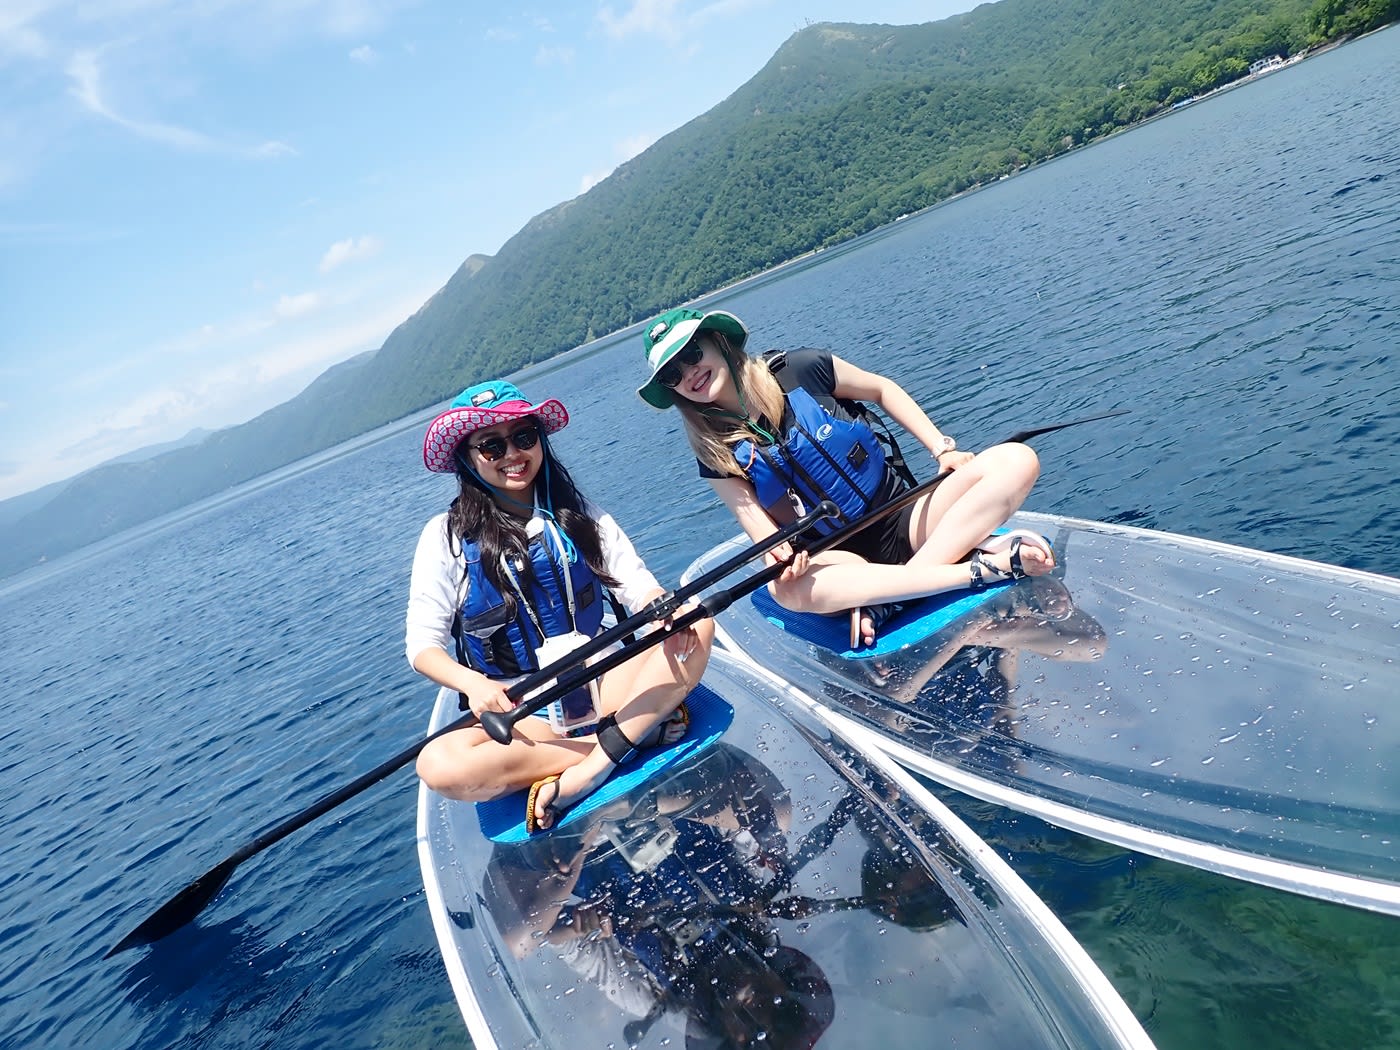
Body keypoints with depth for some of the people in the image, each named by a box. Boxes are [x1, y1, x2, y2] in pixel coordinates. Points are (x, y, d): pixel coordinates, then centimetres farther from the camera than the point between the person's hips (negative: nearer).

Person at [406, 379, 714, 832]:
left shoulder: (580, 517, 7)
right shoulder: (447, 536, 0)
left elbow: (638, 586, -1)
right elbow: (422, 644, -4)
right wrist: (473, 683, -25)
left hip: (603, 685, 2)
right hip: (518, 712, -1)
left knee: (697, 627, -21)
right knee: (438, 765, -32)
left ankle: (581, 776, -29)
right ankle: (640, 729, -23)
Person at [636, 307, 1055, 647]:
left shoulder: (800, 370, -4)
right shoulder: (717, 457, -1)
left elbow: (883, 389, 8)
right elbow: (763, 528, -6)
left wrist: (943, 449, -1)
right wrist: (780, 554, -29)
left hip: (905, 518, 2)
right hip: (845, 558, -1)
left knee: (1016, 459, -18)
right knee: (789, 588, -37)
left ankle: (883, 600, -29)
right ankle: (982, 564, -31)